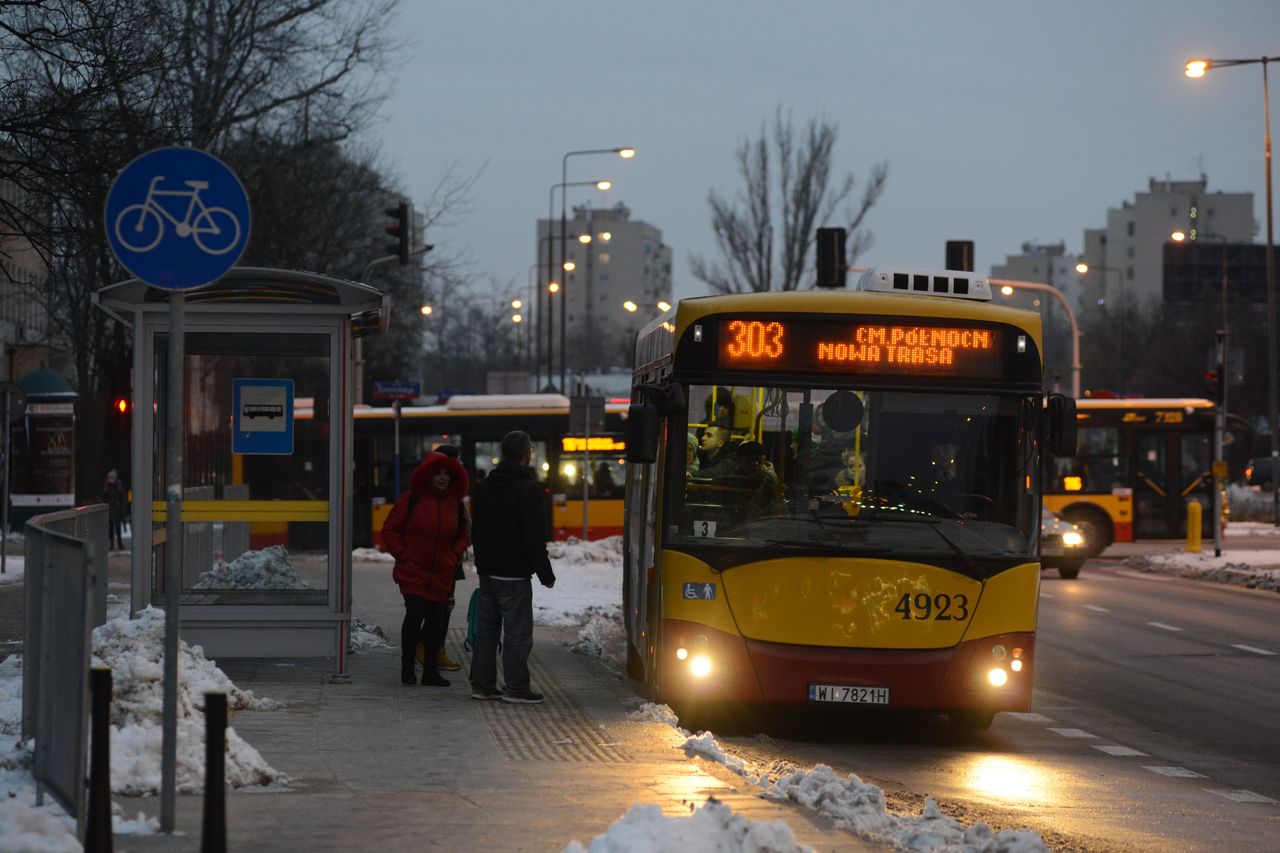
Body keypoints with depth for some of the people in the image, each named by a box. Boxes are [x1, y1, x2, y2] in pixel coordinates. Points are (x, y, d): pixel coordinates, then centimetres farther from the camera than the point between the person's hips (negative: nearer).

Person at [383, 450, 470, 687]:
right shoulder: (410, 500, -5)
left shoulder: (453, 504, 8)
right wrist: (403, 555, -9)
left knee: (436, 620, 4)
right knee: (415, 613, -15)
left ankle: (431, 670, 12)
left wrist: (454, 556, 3)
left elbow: (463, 536, 19)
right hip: (412, 571, -4)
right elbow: (390, 531, 0)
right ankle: (407, 668, -2)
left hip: (441, 575, 4)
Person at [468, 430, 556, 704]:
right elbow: (535, 538, -15)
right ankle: (516, 688, -5)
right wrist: (546, 574, -10)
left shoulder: (485, 486, 12)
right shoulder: (527, 489, -13)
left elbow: (475, 530, 18)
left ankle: (482, 684, 15)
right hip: (514, 574, -8)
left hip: (487, 570, 8)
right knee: (518, 631, -4)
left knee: (486, 629, 12)